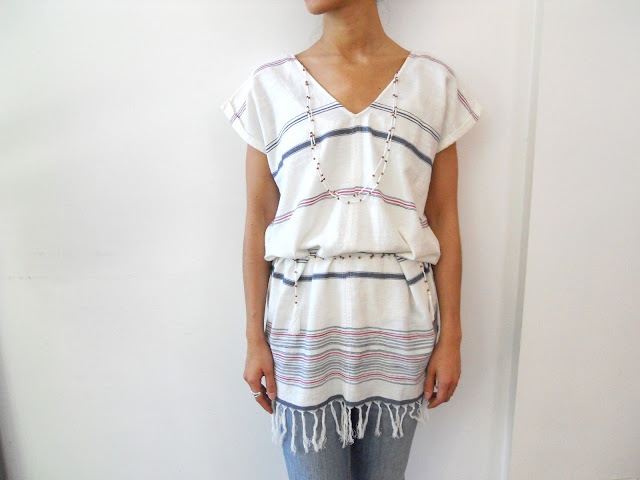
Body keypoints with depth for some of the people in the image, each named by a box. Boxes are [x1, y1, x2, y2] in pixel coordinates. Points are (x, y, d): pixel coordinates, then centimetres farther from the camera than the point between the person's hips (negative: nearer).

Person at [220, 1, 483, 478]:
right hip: (305, 324, 0)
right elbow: (258, 223, 1)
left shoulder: (435, 83, 3)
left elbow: (444, 222, 3)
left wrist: (450, 338, 2)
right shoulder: (270, 84, 2)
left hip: (399, 322, 1)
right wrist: (255, 339, 2)